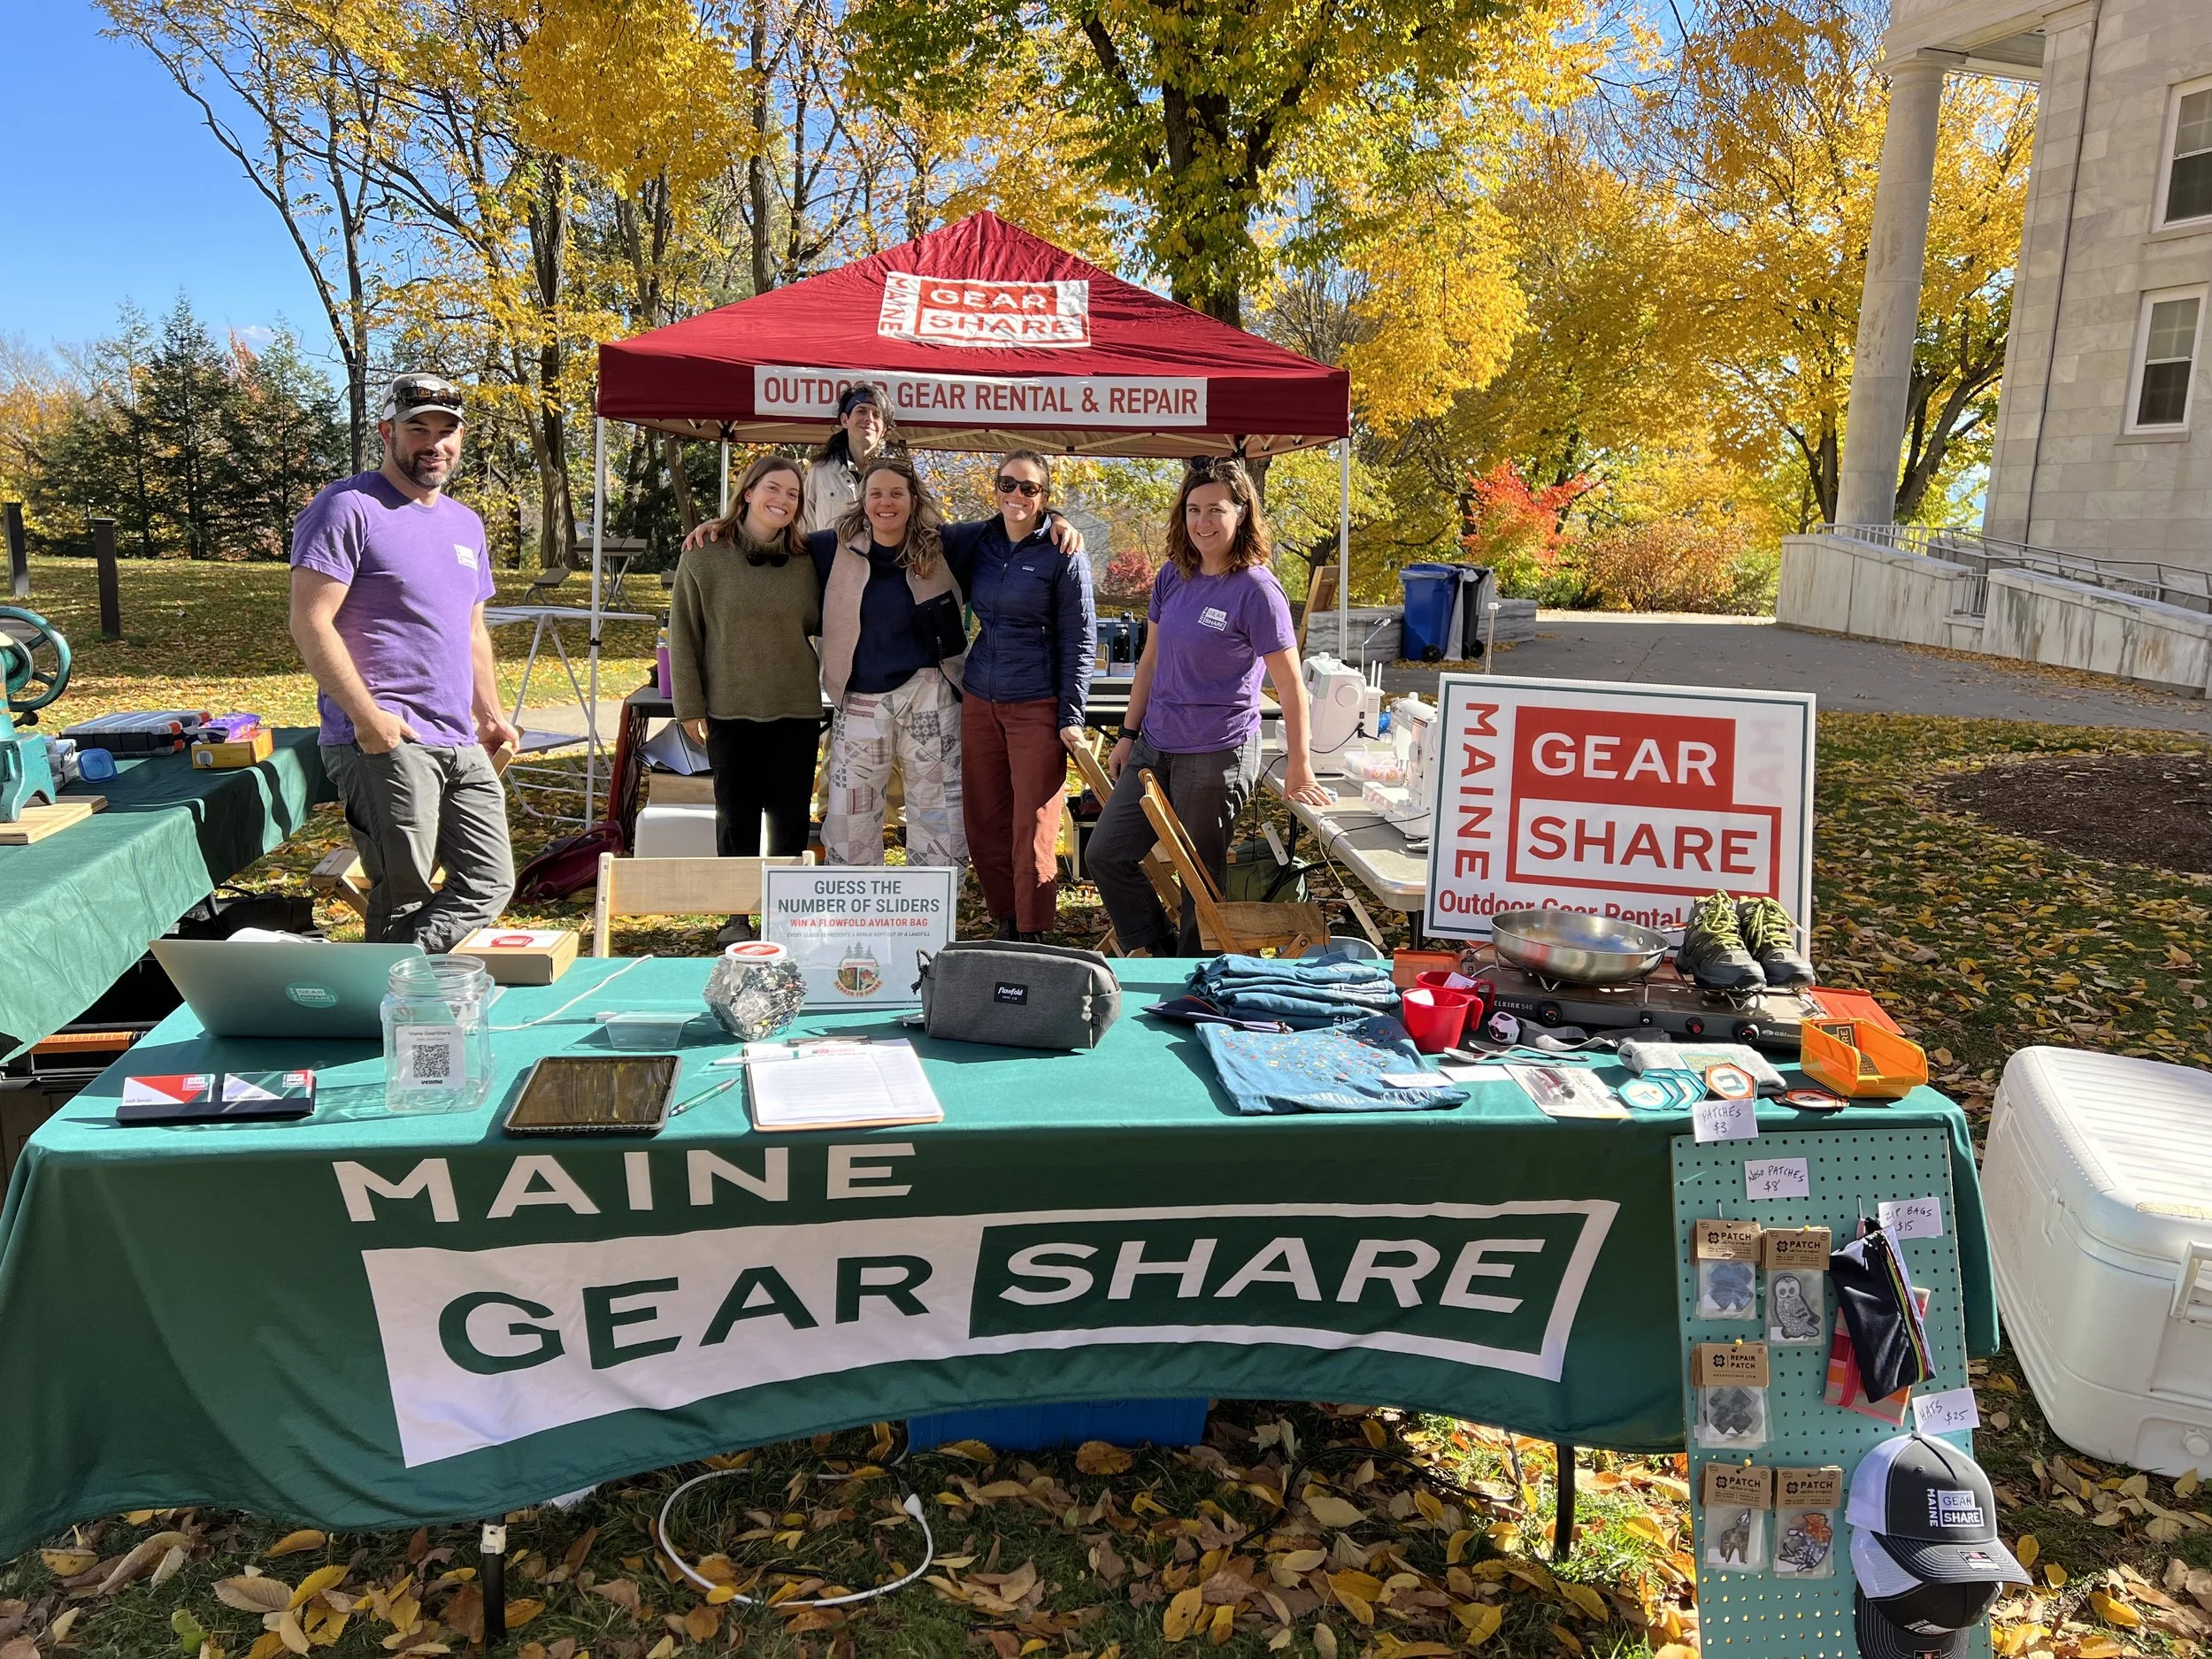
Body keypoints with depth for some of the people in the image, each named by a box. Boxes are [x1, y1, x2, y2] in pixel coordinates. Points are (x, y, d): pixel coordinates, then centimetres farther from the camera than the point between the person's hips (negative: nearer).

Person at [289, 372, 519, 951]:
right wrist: (367, 716, -18)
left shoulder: (466, 524, 21)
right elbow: (310, 624, -12)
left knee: (490, 885, 5)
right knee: (404, 898, -5)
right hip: (384, 744, -8)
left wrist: (490, 714, 19)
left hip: (461, 747, 8)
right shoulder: (348, 508, -5)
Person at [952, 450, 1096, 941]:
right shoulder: (977, 542, 8)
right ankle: (1004, 923, 21)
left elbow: (1080, 641, -5)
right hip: (979, 699, 5)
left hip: (1036, 706, -5)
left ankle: (1031, 935, 6)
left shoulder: (1063, 555, -5)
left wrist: (1071, 717, -10)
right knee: (983, 821, 8)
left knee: (1033, 827, -4)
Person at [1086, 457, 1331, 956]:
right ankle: (1155, 953, 24)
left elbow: (1289, 684, -12)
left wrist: (1299, 767, -12)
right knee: (1105, 854, 8)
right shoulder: (1173, 576, 5)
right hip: (1156, 746, 7)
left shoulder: (1256, 589, -14)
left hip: (1218, 755, -7)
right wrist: (1129, 735, 14)